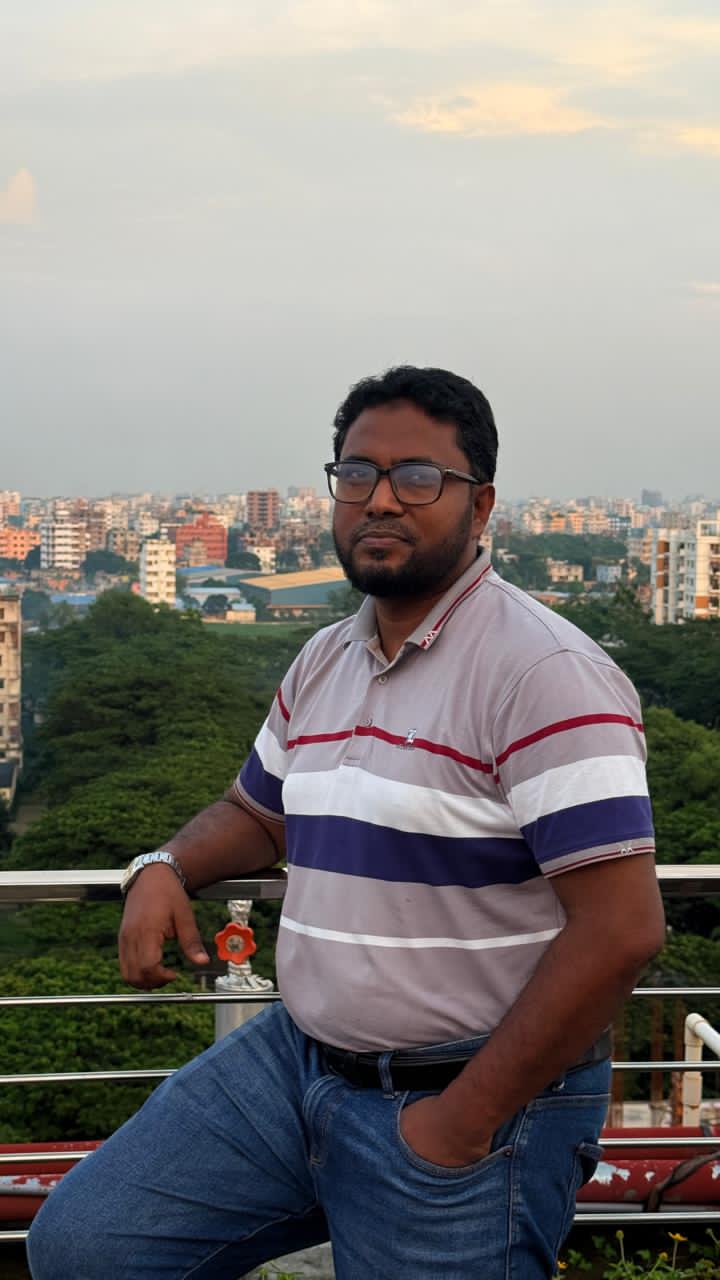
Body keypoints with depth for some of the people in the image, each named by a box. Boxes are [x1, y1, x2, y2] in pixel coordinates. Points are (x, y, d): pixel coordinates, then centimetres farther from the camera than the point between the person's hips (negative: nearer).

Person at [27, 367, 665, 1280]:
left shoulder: (544, 673, -17)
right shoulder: (321, 663, 9)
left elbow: (621, 927, -22)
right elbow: (258, 812, 25)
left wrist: (465, 1121, -18)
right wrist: (165, 869, 3)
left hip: (476, 1100, -7)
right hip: (295, 1057, 7)